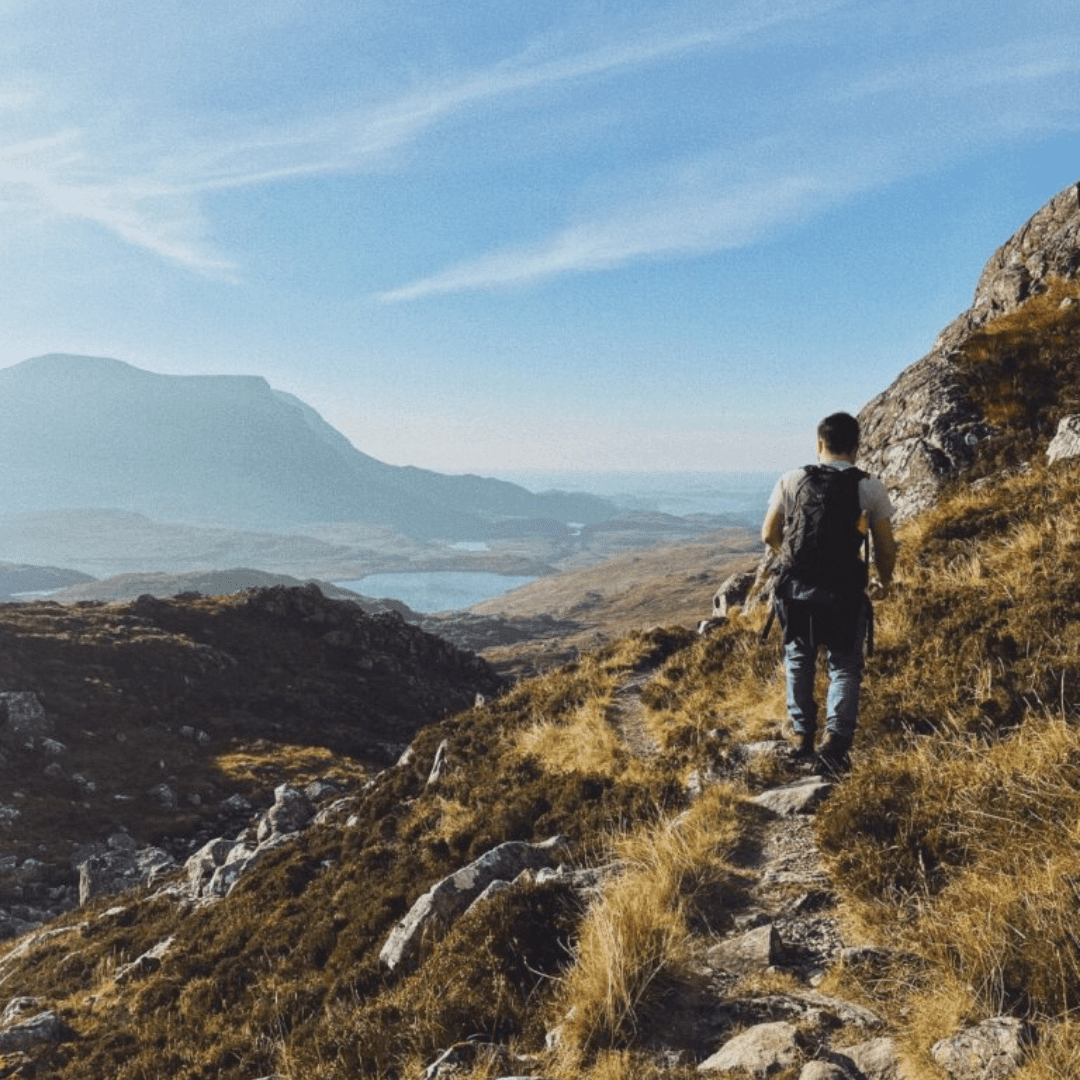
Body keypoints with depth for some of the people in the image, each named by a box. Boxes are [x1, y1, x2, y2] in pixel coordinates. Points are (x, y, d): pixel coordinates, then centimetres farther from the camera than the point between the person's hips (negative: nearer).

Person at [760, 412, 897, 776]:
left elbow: (769, 535, 4)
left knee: (799, 661, 21)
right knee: (845, 667, 13)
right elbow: (886, 547, 0)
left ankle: (801, 740, 24)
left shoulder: (791, 480, -1)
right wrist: (884, 582, 19)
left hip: (796, 588, 2)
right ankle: (834, 742, -2)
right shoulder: (871, 488, -3)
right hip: (845, 594, -1)